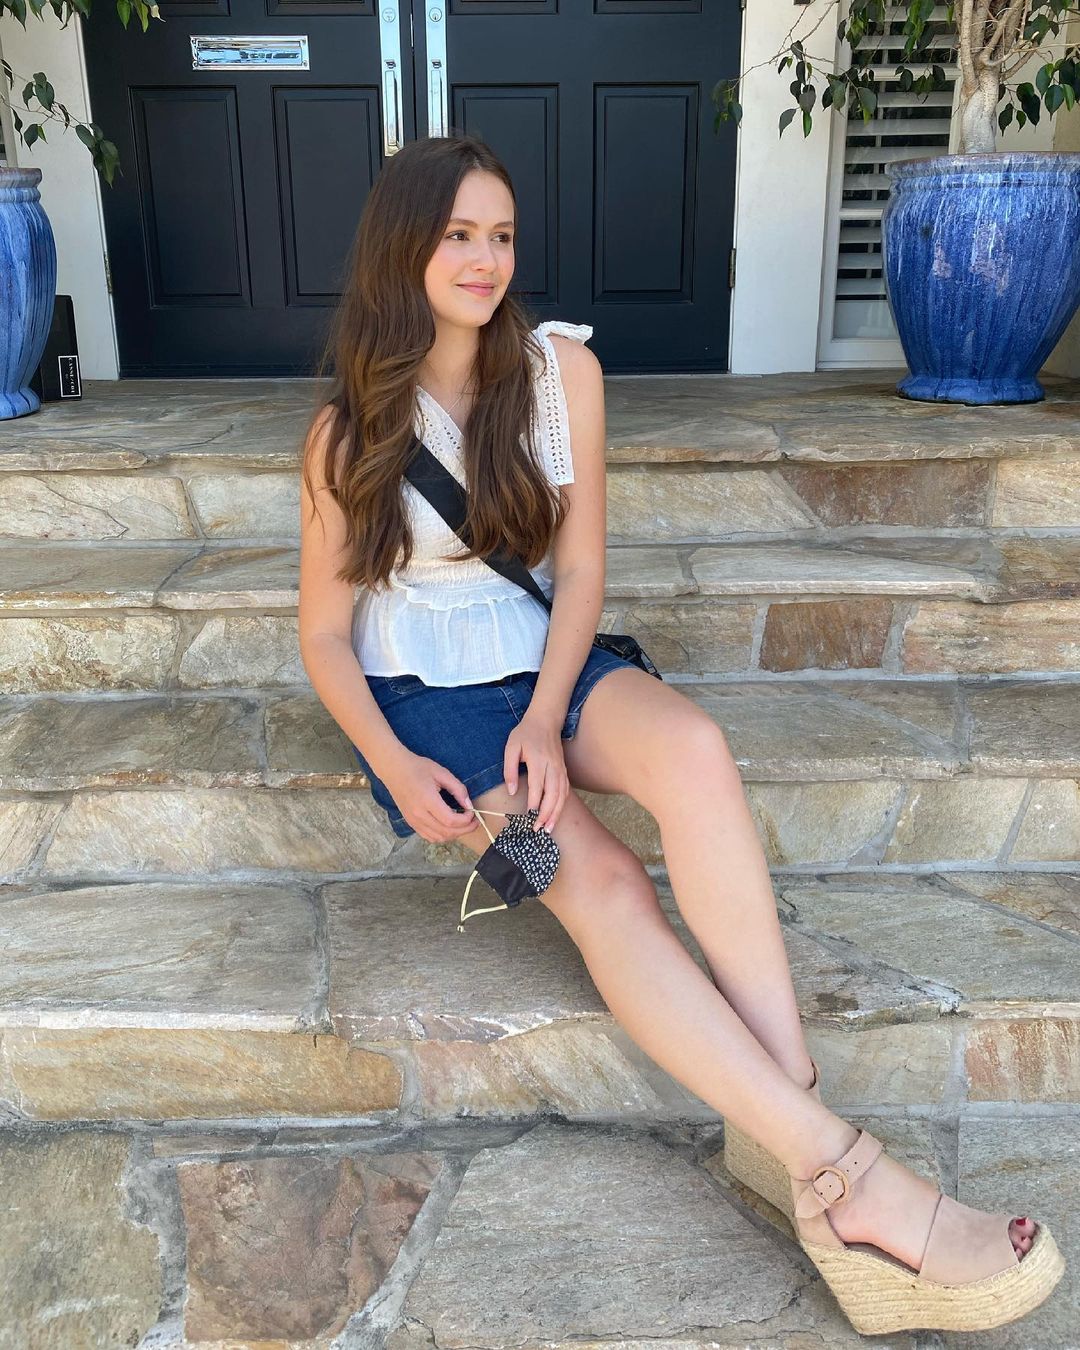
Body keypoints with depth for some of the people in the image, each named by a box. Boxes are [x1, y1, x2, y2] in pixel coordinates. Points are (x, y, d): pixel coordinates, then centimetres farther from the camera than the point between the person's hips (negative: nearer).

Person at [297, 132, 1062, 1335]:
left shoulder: (561, 367, 1)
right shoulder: (349, 431, -3)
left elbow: (578, 570, 0)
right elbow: (325, 633, -1)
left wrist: (546, 715, -17)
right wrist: (396, 770, -18)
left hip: (546, 665, 2)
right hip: (423, 696, -1)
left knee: (691, 746, -34)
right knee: (599, 879, -29)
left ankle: (787, 1117, -30)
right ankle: (838, 1168, -27)